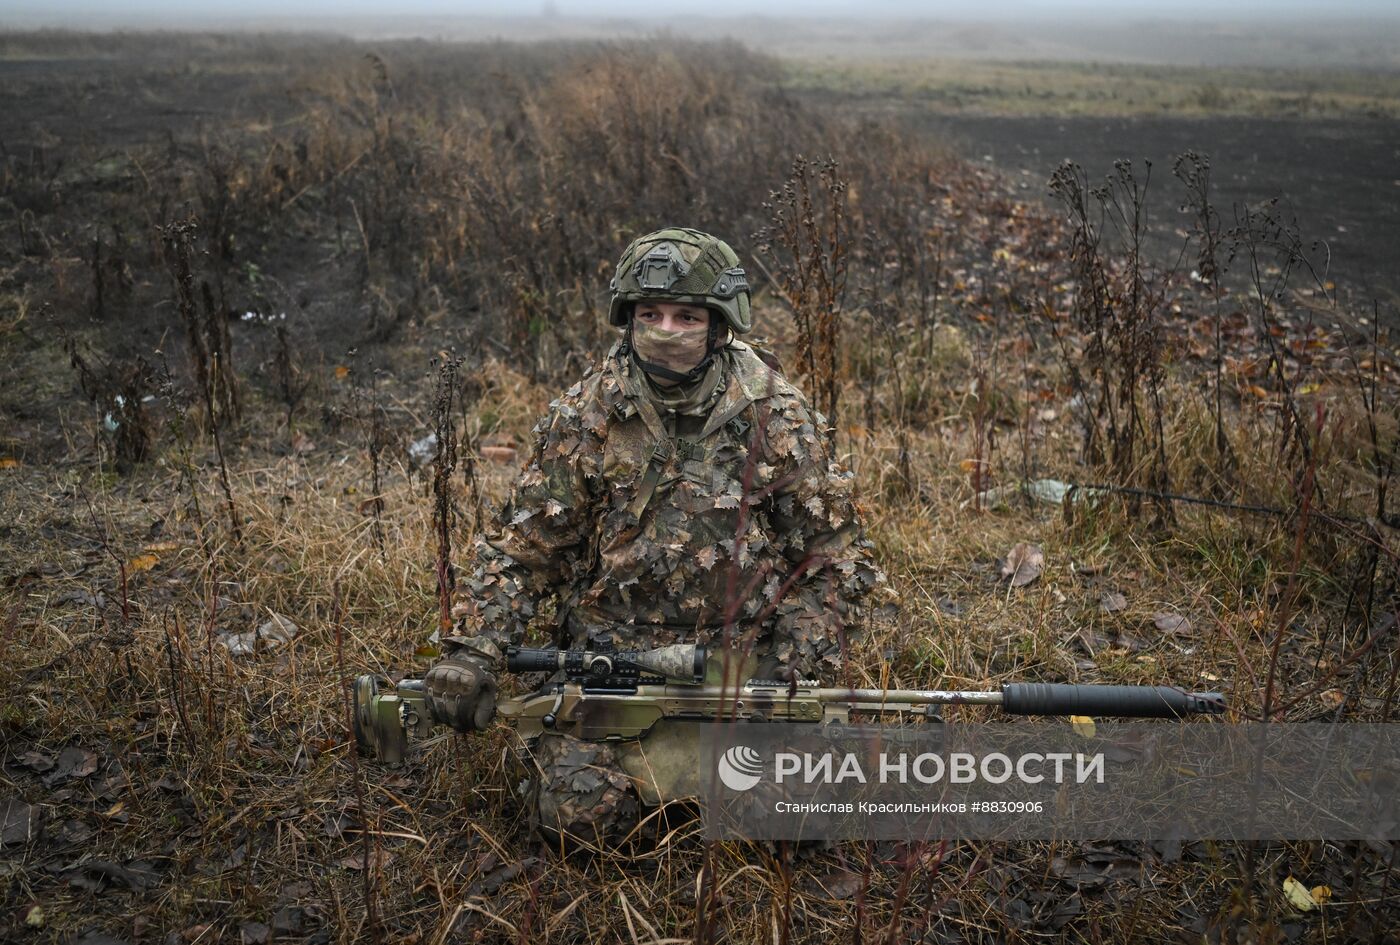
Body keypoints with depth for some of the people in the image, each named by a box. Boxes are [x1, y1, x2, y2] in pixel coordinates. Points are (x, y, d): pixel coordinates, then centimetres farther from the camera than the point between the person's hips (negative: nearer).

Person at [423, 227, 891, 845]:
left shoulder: (777, 418, -5)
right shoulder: (586, 415, -4)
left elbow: (834, 561, 0)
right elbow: (522, 548, 1)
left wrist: (794, 676, -10)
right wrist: (471, 651, -12)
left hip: (741, 655, 0)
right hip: (607, 650, 0)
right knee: (581, 810, -16)